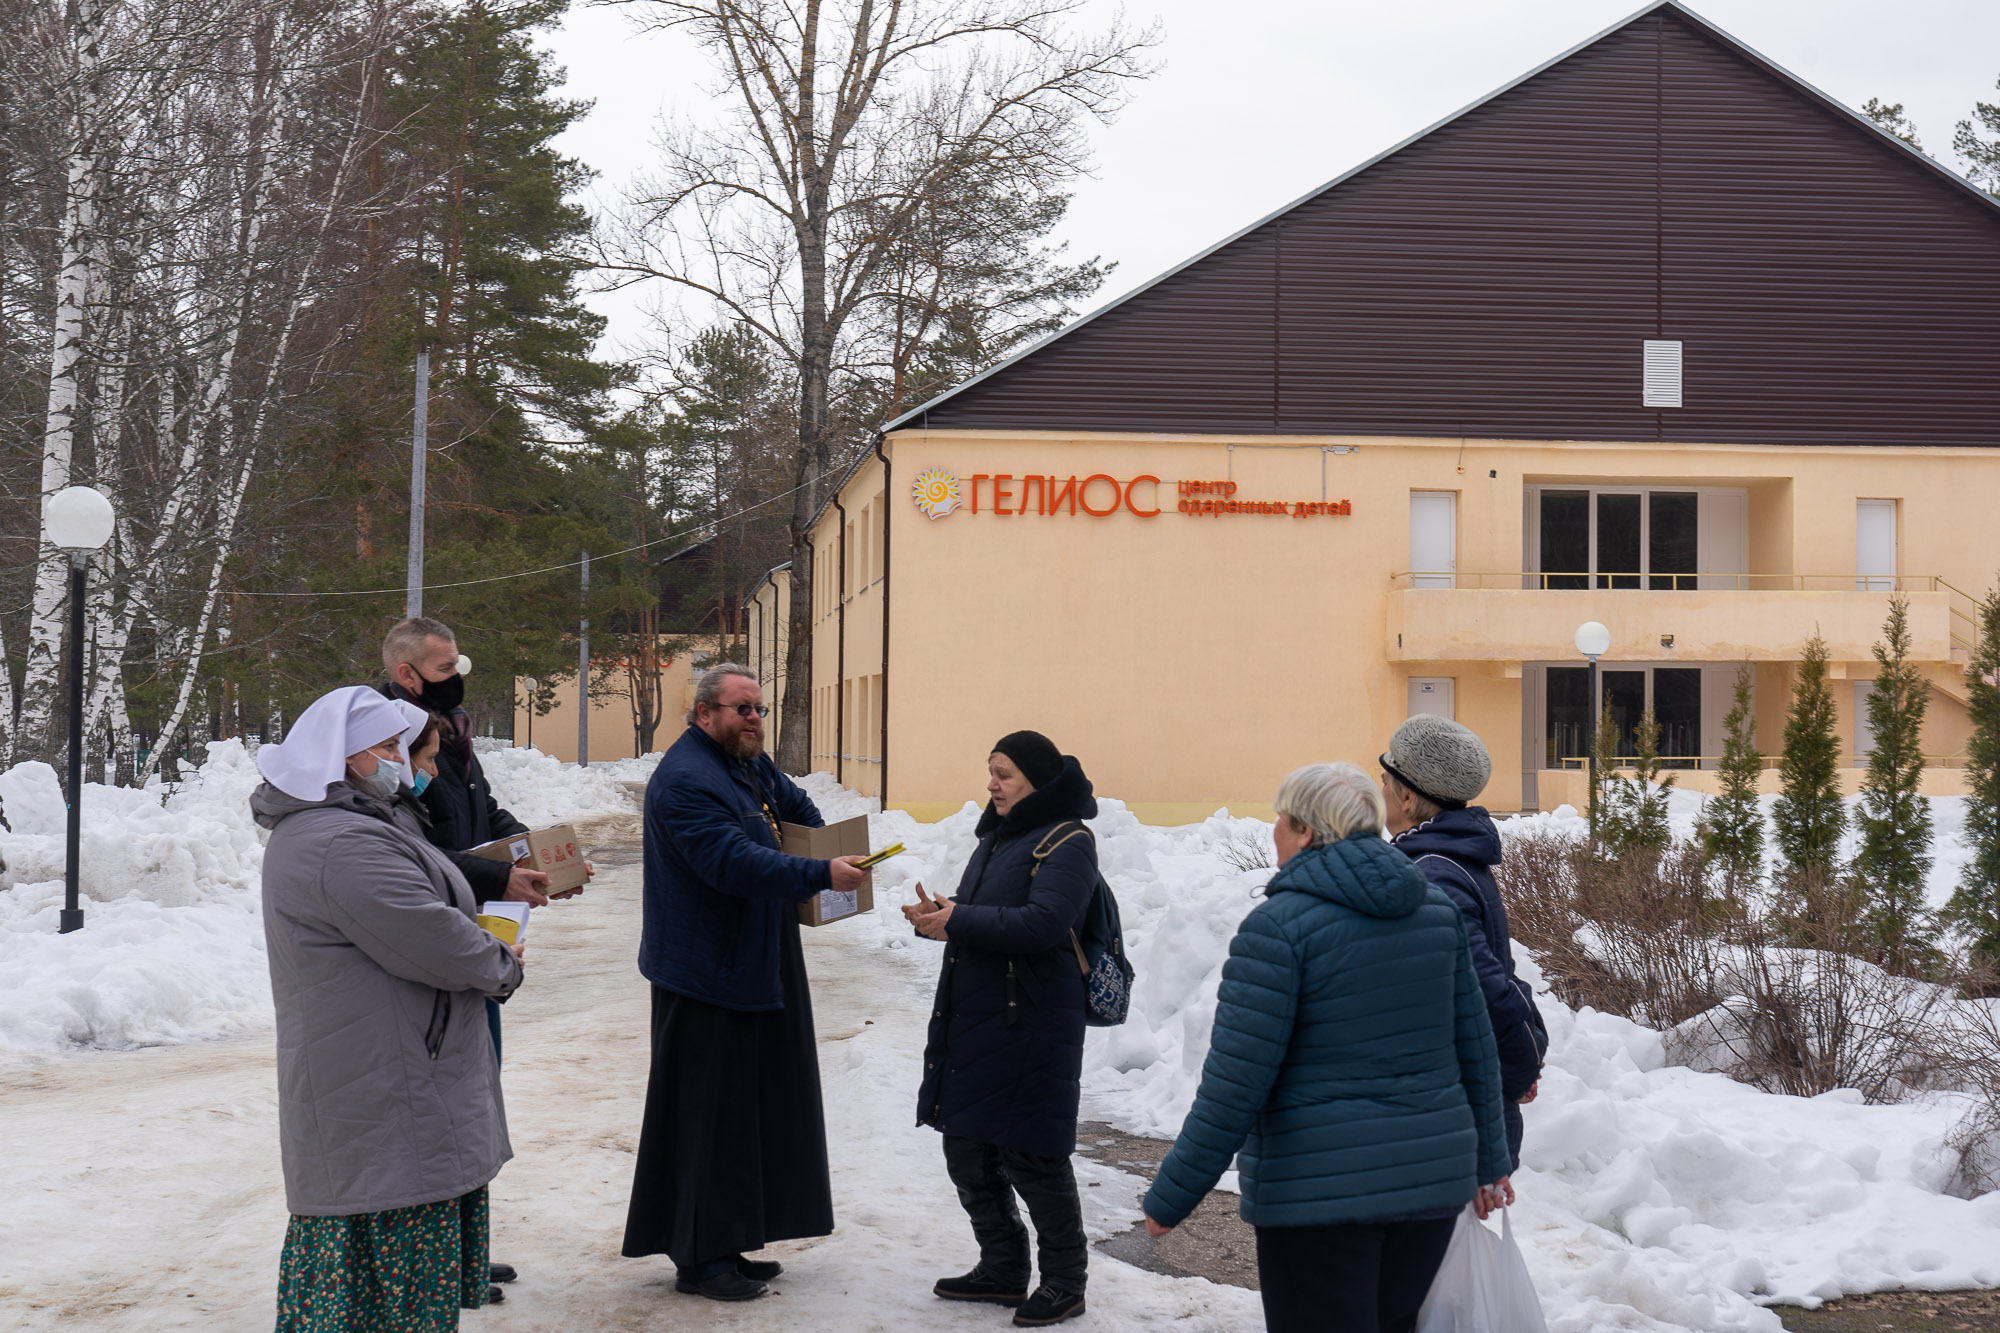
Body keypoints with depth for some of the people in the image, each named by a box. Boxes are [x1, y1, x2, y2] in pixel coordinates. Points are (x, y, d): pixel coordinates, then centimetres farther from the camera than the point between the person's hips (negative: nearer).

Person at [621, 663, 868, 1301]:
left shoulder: (753, 766, 14)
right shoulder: (684, 780, -18)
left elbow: (797, 807, 34)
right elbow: (732, 862, -28)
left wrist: (833, 853, 16)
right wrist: (821, 874, -30)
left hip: (757, 969, 10)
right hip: (706, 978, -10)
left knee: (749, 1109, 13)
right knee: (708, 1111, -5)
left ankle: (725, 1243, 21)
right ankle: (699, 1257, 2)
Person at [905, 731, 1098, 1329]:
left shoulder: (1066, 842, -12)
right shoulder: (998, 836, 16)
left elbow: (1043, 923, -24)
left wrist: (958, 921, -21)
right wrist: (940, 915, 2)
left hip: (1029, 1026, -9)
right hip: (972, 1017, 9)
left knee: (1032, 1157, -2)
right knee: (968, 1150, 13)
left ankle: (1064, 1280, 12)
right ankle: (1003, 1268, 27)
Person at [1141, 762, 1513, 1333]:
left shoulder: (1278, 926, -13)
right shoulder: (1437, 910, 6)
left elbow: (1234, 1084, -15)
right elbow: (1475, 1049, 12)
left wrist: (1170, 1197, -7)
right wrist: (1488, 1163, 23)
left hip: (1320, 1193, -6)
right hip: (1433, 1179, 6)